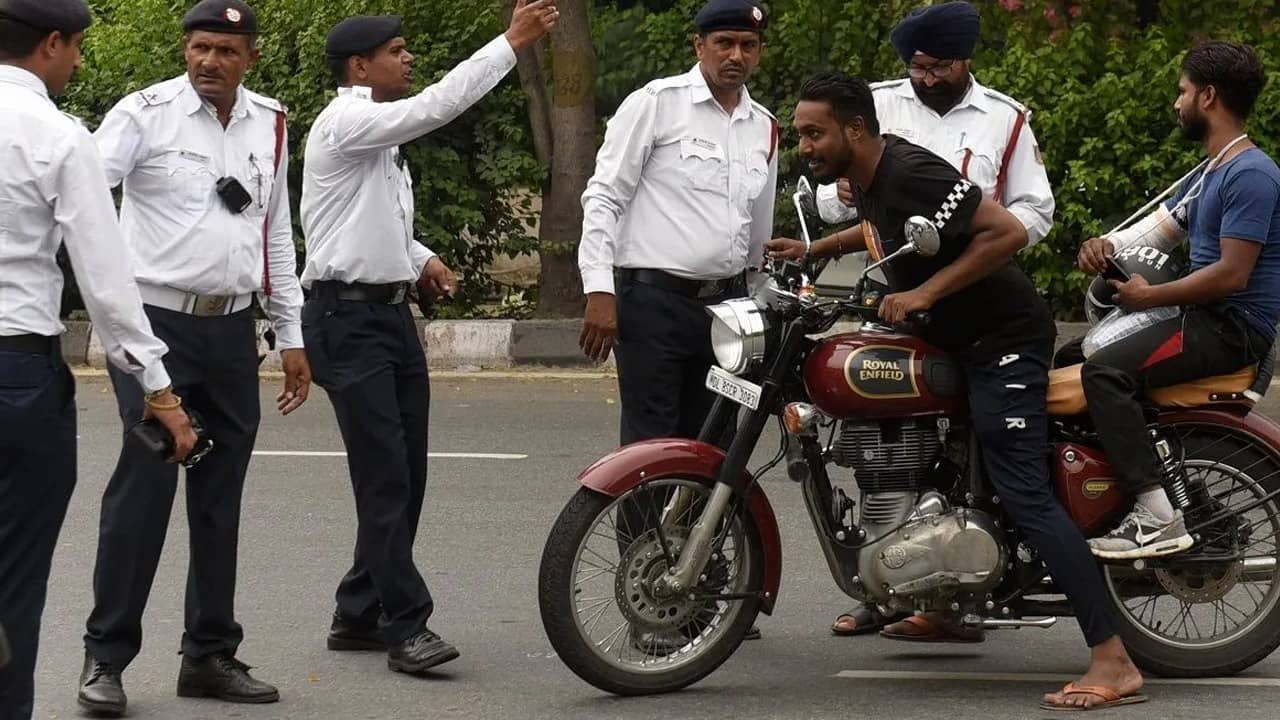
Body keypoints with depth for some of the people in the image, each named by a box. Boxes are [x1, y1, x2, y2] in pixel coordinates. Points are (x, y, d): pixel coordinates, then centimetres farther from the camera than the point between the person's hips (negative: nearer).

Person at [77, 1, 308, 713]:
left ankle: (211, 653, 19)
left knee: (221, 496, 10)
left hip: (233, 332, 5)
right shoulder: (147, 113, -6)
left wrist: (293, 337, 17)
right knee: (144, 487, -10)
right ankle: (107, 656, -1)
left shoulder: (270, 125, 10)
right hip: (158, 324, -5)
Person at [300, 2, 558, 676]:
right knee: (385, 478, -12)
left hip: (392, 312, 10)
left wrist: (419, 257, 10)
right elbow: (435, 106, -25)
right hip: (348, 317, -10)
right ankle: (407, 625, -11)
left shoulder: (380, 135, 18)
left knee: (406, 477, 9)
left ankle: (360, 615, 17)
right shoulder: (344, 122, -12)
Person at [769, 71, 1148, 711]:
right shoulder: (866, 177, 7)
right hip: (955, 341, 11)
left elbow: (1007, 232, -27)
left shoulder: (911, 174, -23)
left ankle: (1114, 663, -25)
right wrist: (816, 251, 21)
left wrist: (924, 293, -26)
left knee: (1022, 492, -19)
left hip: (1003, 340, -11)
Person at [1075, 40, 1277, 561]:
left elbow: (1232, 274, -23)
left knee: (1106, 371, -28)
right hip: (1205, 319, 11)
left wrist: (1149, 297, -16)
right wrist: (1107, 246, -4)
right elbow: (1160, 229, 17)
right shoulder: (1210, 173, 18)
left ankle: (1158, 518, -32)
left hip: (1234, 327, -11)